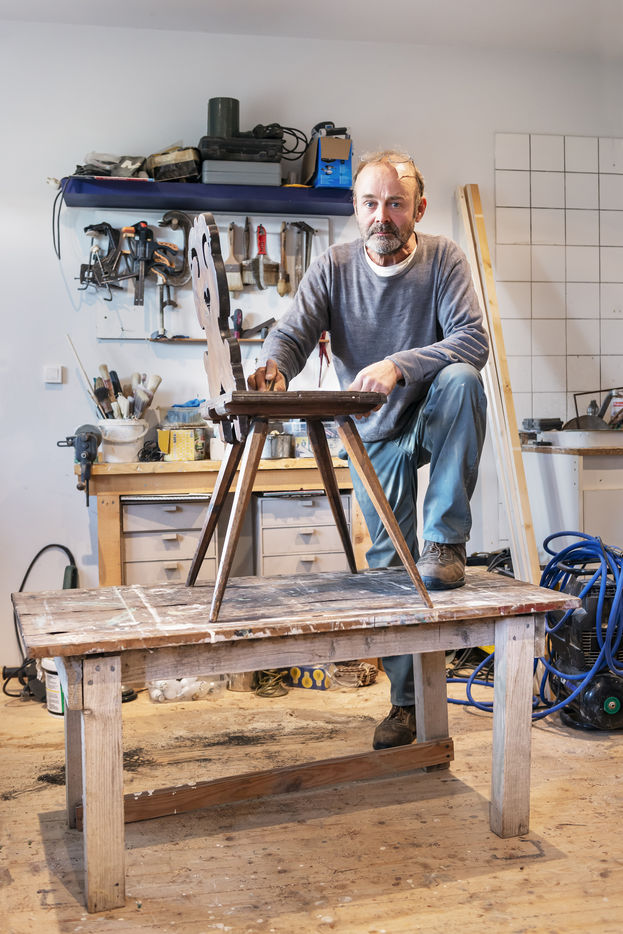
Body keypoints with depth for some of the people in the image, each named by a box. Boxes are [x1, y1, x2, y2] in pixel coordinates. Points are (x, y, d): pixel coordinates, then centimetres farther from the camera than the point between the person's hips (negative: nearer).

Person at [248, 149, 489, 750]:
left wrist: (399, 365, -38)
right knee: (389, 564, 1)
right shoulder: (333, 267, -5)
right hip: (374, 433, 2)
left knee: (460, 379, -35)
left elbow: (473, 339, -22)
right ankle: (408, 700, 14)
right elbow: (291, 333, -13)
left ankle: (445, 542, -30)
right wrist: (274, 367, -38)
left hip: (434, 419, -1)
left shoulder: (442, 259, -10)